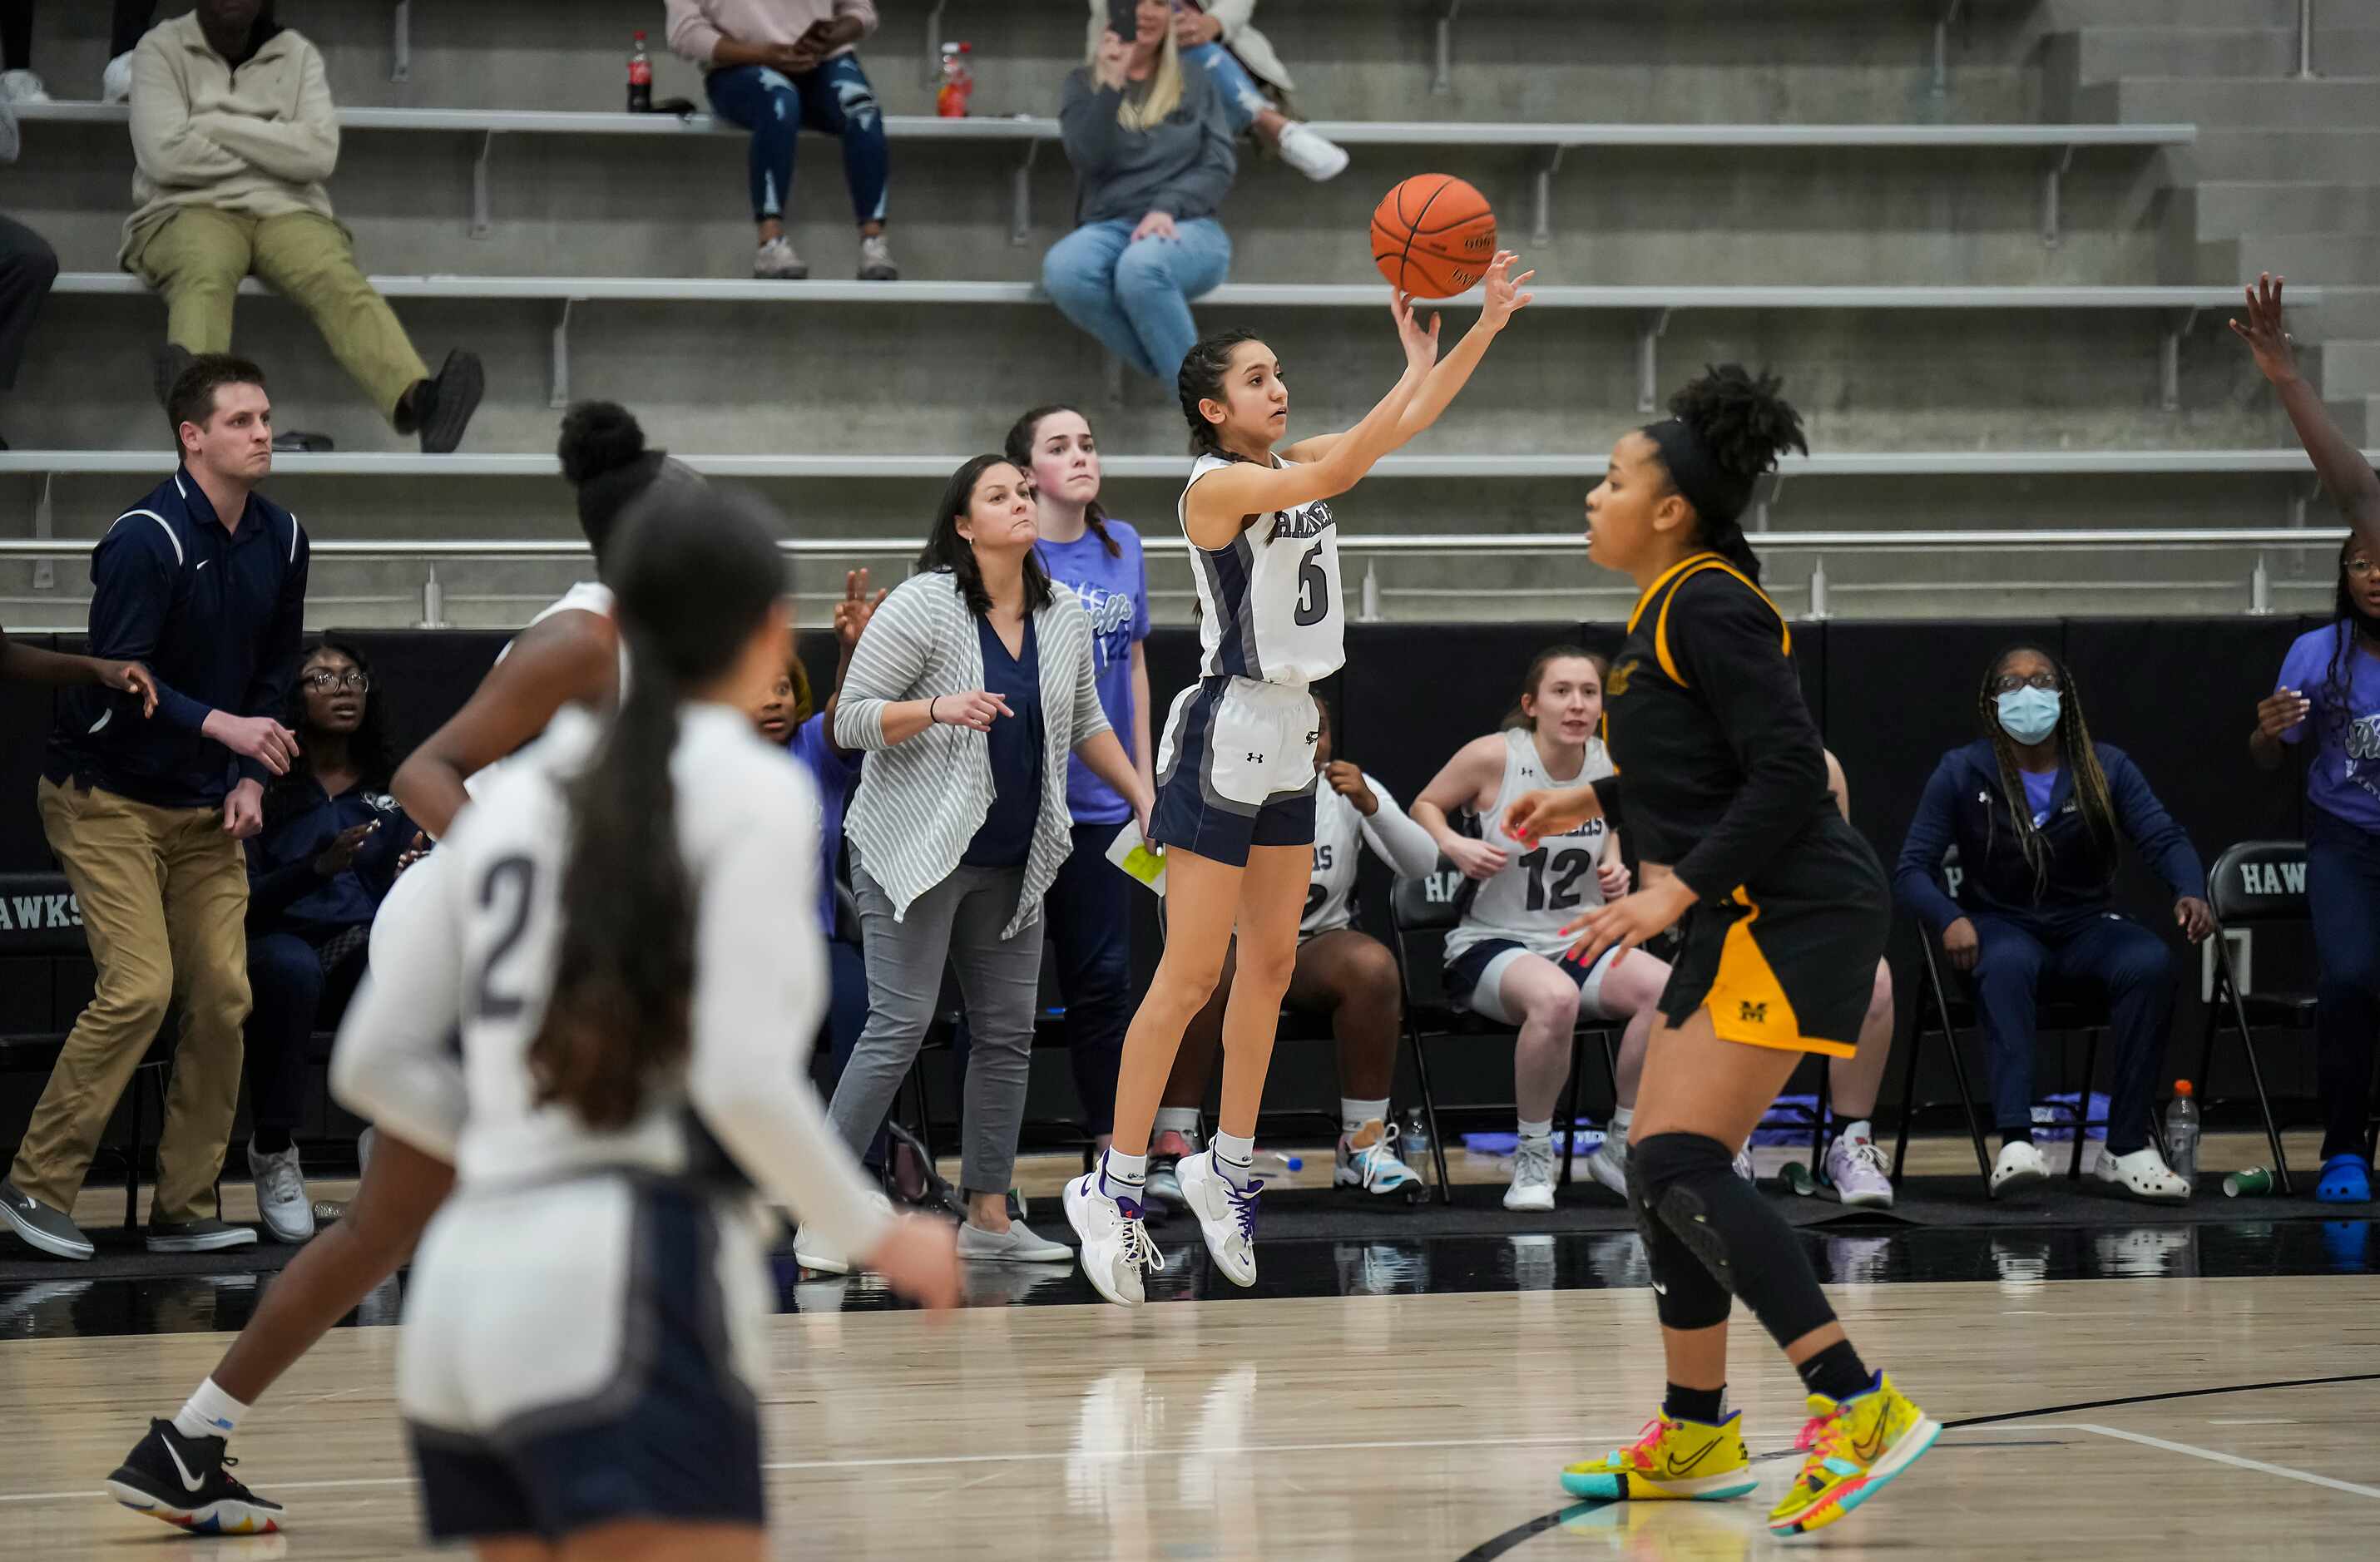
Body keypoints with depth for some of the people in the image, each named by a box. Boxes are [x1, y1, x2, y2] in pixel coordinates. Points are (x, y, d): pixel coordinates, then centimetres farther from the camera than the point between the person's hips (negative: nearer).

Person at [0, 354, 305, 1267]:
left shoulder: (281, 540, 4)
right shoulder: (148, 539, -18)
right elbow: (117, 675, -23)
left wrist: (250, 778, 1)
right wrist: (223, 726, -32)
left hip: (206, 811, 7)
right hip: (107, 798, -7)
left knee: (223, 997, -1)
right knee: (138, 988, -16)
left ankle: (184, 1208, 7)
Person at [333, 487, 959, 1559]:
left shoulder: (519, 792, 17)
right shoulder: (750, 790, -2)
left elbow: (374, 1063, 17)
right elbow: (743, 1077, -13)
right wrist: (877, 1235, 0)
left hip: (469, 1279, 8)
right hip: (630, 1296, -8)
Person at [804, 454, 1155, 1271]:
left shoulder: (1065, 617, 8)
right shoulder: (921, 607, -11)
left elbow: (1085, 722, 23)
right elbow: (851, 719, -11)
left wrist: (1140, 793, 15)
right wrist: (938, 708, -25)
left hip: (1012, 860, 7)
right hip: (915, 850, -7)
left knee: (1008, 1032, 7)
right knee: (900, 1026, -12)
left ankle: (988, 1217, 16)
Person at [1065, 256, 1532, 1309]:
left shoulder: (1291, 465, 8)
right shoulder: (1216, 485, -15)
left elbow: (1411, 423, 6)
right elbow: (1339, 473, -29)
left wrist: (1488, 323, -6)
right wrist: (1415, 364, -31)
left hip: (1290, 739, 8)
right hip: (1223, 739, -8)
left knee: (1271, 964, 12)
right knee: (1191, 976, -8)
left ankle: (1228, 1169, 22)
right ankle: (1114, 1189, -4)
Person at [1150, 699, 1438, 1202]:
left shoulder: (1349, 790, 2)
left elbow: (1423, 864, -9)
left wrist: (1371, 806, -25)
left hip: (1319, 950, 2)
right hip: (1237, 946, -2)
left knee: (1372, 964, -33)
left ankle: (1363, 1142, -22)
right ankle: (1172, 1144, -32)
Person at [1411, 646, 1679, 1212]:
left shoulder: (1609, 763, 1)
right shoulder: (1493, 756, -11)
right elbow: (1425, 806, 4)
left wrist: (1614, 869, 1)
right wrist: (1455, 846, -16)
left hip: (1580, 943, 5)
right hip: (1489, 947, -5)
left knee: (1667, 989, -26)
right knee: (1555, 996, -40)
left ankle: (1622, 1146, -4)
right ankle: (1533, 1158, -16)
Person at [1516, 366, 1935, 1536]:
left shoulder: (1709, 606, -15)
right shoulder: (1669, 609, 15)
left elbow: (1787, 769, -21)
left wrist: (1679, 888, -23)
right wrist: (1601, 804, 27)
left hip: (1795, 913, -10)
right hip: (1740, 917, 10)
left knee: (1681, 1166, -18)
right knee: (1660, 1173, 13)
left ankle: (1860, 1409, -21)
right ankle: (1696, 1439, 23)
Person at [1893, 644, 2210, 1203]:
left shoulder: (2106, 768, 5)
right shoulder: (1962, 774, 0)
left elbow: (2165, 839, -2)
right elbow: (1912, 869, -3)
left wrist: (2190, 892, -26)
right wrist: (1950, 919, -25)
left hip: (2087, 926, 2)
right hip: (2002, 926, -2)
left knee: (2150, 963, -31)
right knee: (2007, 965, -39)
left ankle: (2127, 1148, -29)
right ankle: (2016, 1142, -51)